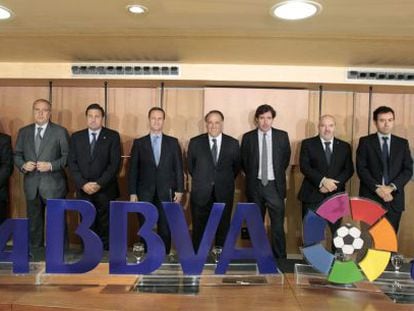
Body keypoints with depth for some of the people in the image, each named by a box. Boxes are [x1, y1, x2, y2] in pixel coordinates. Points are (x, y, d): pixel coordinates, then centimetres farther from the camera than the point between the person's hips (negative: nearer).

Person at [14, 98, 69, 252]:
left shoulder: (60, 131, -1)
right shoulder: (23, 132, 11)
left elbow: (67, 156, -4)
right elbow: (17, 155, 12)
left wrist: (51, 166, -17)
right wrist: (23, 165, -8)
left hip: (53, 185, -4)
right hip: (31, 185, 4)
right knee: (34, 222, 15)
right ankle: (35, 253, 29)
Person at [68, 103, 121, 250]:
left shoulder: (113, 136, 1)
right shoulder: (76, 137, 10)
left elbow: (115, 163, -6)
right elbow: (72, 163, 4)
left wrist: (99, 184, -13)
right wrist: (83, 184, -9)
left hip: (105, 191, -2)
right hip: (83, 191, 2)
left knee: (105, 229, 2)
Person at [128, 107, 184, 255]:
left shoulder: (173, 142, 7)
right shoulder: (139, 143, 6)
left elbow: (179, 168, 5)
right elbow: (133, 169, 3)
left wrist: (179, 190, -1)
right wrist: (132, 193, -3)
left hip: (166, 193, 0)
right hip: (144, 193, 0)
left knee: (165, 229, 4)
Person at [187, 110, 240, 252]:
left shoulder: (233, 143, 2)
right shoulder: (195, 142, 1)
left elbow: (236, 166, 13)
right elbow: (190, 166, 11)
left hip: (224, 195, 1)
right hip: (201, 194, 0)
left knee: (223, 230, 6)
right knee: (199, 231, 4)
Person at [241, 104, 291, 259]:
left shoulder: (282, 136, 0)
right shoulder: (248, 137, 0)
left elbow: (286, 159, 11)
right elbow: (244, 162, 9)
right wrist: (253, 177, 10)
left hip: (275, 185, -1)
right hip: (255, 185, 1)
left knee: (278, 225, -1)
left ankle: (280, 258, 9)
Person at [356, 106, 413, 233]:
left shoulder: (402, 143, 10)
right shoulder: (365, 142, 3)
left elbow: (408, 170, 3)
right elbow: (361, 168, -5)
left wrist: (392, 187, -12)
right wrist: (377, 188, -15)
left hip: (394, 198, 2)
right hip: (370, 197, -2)